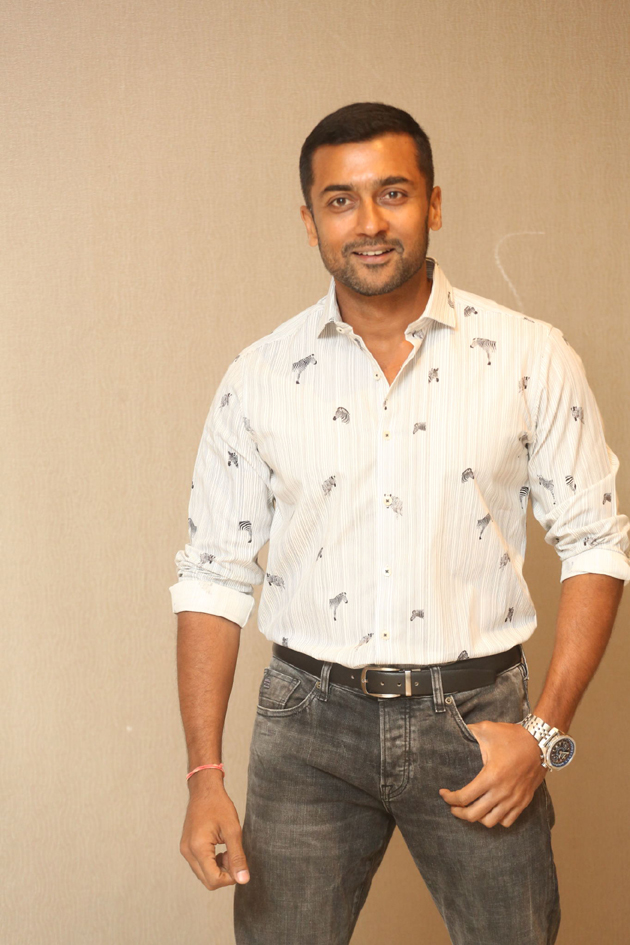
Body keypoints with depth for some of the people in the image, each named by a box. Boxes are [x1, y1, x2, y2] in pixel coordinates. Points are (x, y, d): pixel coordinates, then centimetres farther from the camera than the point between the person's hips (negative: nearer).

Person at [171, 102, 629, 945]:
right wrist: (205, 775, -3)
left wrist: (545, 731, -8)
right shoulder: (259, 379, 1)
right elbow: (215, 575, 3)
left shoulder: (532, 359, -2)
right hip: (310, 720, 1)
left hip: (474, 717, 0)